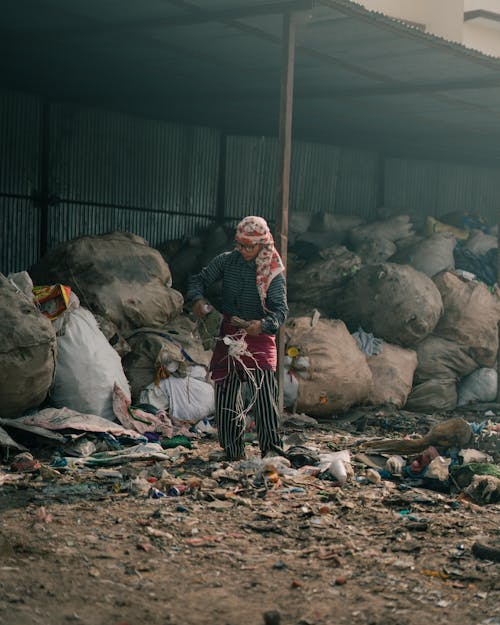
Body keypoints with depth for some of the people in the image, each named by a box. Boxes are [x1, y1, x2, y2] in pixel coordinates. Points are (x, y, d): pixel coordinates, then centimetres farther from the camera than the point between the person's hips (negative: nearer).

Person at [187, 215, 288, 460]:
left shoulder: (273, 272, -9)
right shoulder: (227, 261, 0)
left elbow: (280, 309, -15)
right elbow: (199, 279, 7)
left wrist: (263, 325, -36)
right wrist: (198, 298, -15)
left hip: (259, 335, -4)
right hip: (229, 334, 4)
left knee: (264, 394, -15)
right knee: (226, 394, 6)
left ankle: (272, 449, -11)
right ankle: (232, 451, 16)